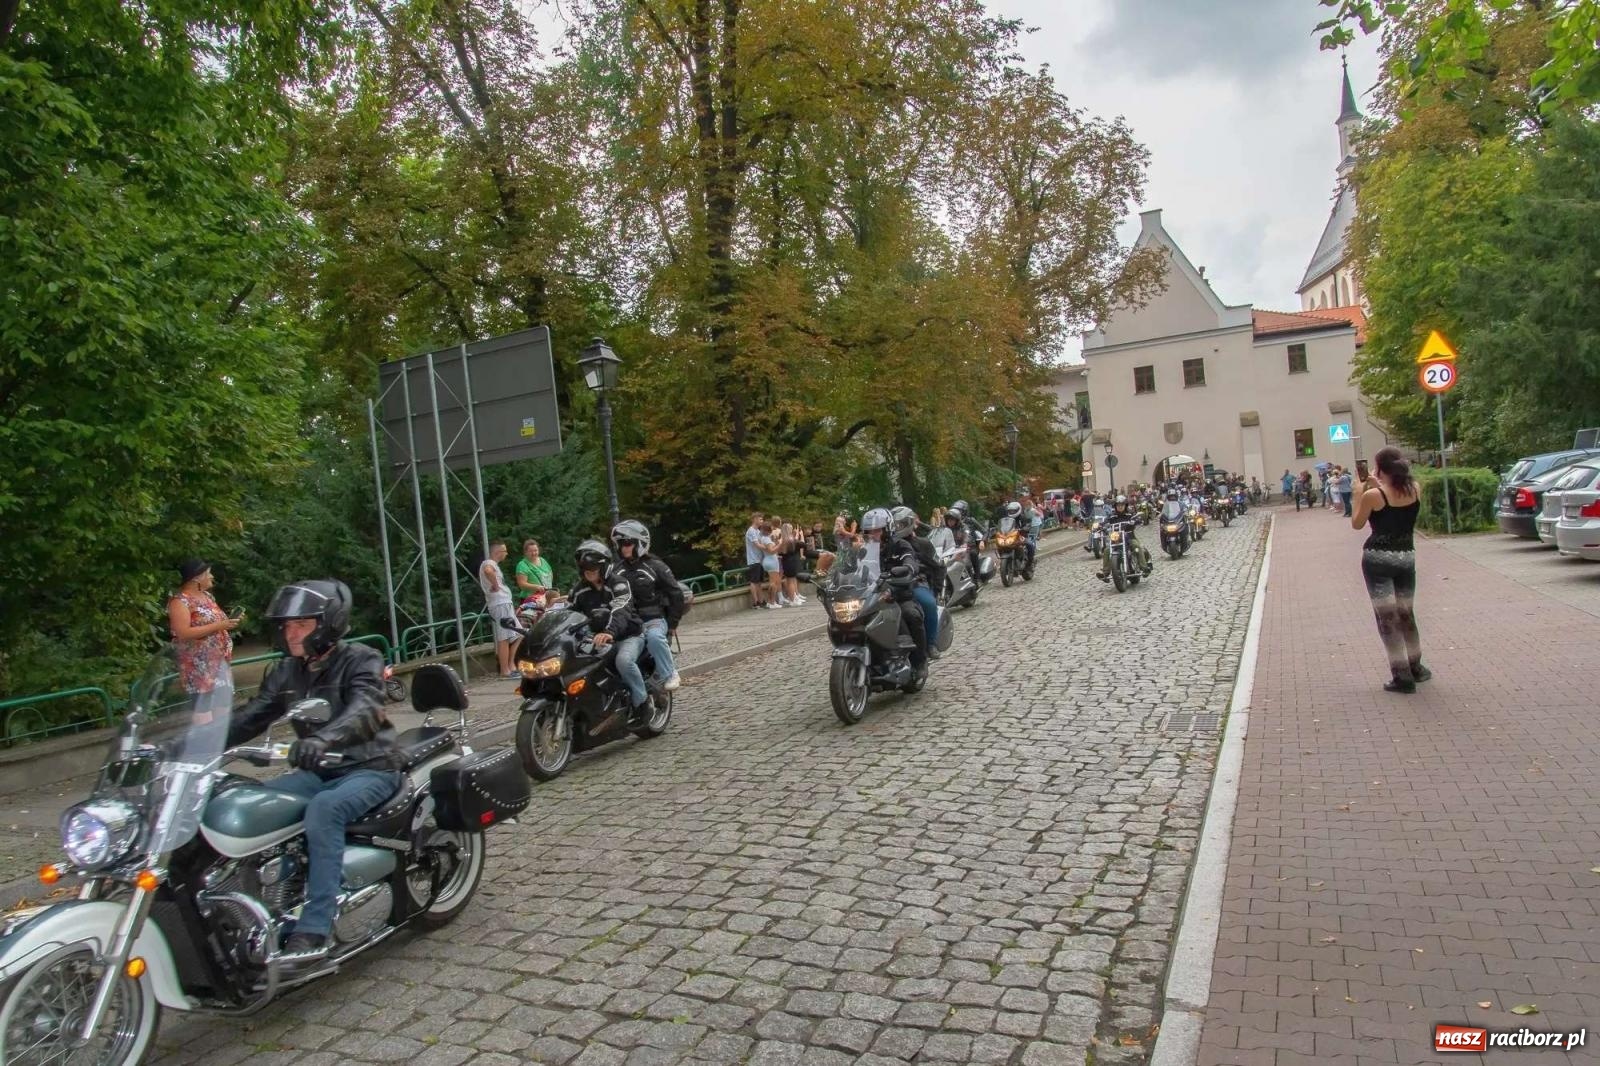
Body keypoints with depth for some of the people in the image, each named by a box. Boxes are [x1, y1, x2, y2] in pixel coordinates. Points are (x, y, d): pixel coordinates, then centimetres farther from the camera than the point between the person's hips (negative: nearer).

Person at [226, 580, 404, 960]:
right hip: (319, 771, 7)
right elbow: (251, 717, 3)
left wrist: (322, 738, -48)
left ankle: (314, 930, -33)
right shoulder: (286, 671, 9)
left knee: (324, 810, -34)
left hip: (370, 768, -7)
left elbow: (364, 710, -29)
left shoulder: (360, 660, -11)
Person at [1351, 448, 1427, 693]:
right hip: (1406, 556, 5)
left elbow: (1356, 524, 0)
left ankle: (1403, 676, -1)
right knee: (1406, 613, 21)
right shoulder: (1414, 489, 0)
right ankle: (1415, 667, 32)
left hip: (1378, 558, -5)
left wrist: (1360, 493, 5)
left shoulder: (1373, 495, -14)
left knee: (1387, 617, 0)